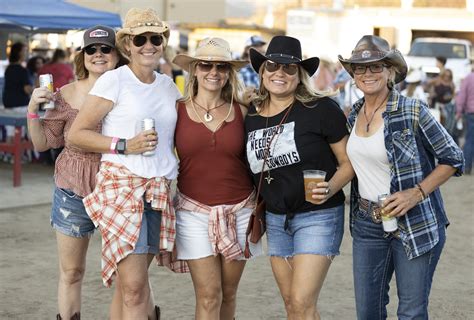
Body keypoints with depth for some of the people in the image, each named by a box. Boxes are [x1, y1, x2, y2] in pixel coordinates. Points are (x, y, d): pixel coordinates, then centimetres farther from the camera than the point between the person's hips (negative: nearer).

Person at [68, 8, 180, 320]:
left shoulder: (168, 85, 13)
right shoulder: (114, 80, -4)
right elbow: (77, 133, -5)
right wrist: (124, 146, -13)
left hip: (158, 191, 5)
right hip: (121, 185, -5)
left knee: (129, 284, 10)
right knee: (135, 287, -12)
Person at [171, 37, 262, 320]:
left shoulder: (241, 113, 3)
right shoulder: (178, 111, -1)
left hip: (239, 211, 2)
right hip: (194, 211, -2)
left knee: (228, 294, 10)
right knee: (208, 296, -6)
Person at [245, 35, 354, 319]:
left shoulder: (321, 109, -12)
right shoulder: (252, 115, 5)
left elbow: (348, 162, -7)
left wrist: (330, 189, -24)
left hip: (317, 216, -6)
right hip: (275, 219, 6)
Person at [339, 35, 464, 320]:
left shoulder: (413, 111, -12)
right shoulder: (355, 115, 7)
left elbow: (453, 158, -8)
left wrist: (416, 193, -18)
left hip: (414, 223, -5)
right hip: (367, 222, 6)